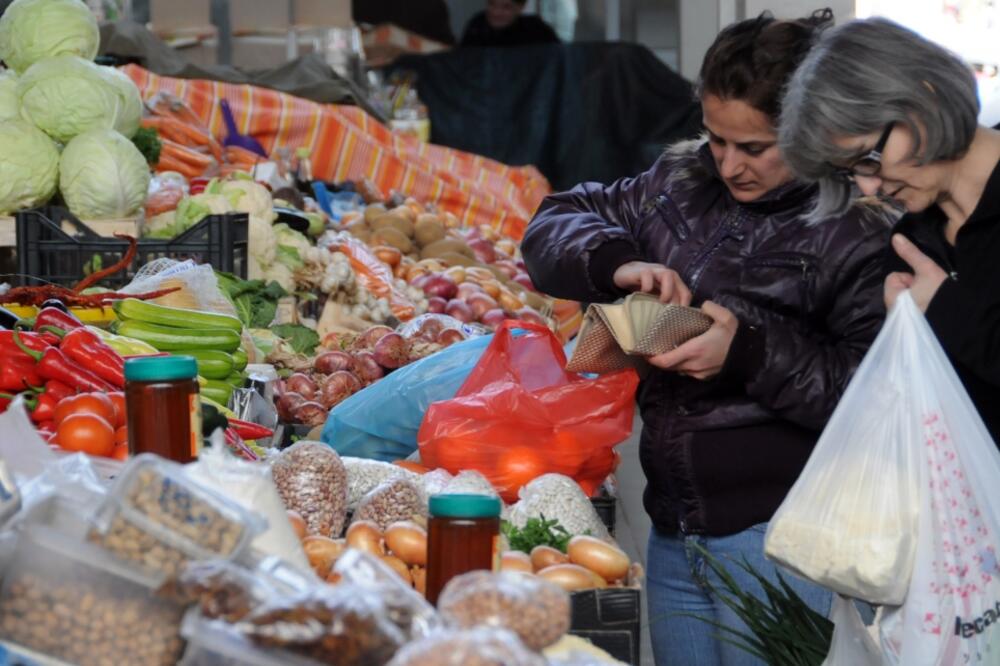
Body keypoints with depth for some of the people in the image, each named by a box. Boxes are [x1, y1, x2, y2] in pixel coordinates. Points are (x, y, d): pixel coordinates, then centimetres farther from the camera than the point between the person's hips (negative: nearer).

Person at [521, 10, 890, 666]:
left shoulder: (860, 231, -12)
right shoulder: (681, 180, 8)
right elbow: (553, 226, 12)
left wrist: (749, 353, -25)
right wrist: (619, 264, -8)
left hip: (776, 537, -7)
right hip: (673, 530, 7)